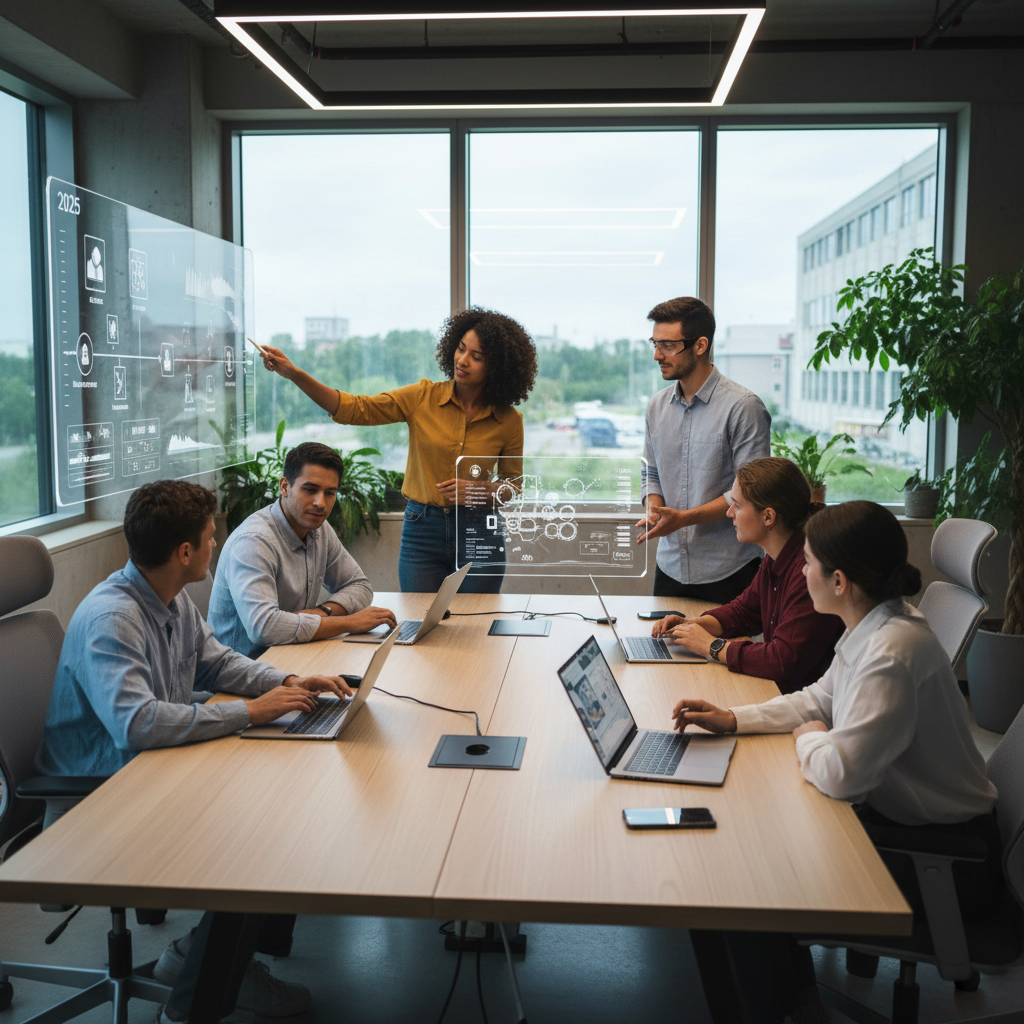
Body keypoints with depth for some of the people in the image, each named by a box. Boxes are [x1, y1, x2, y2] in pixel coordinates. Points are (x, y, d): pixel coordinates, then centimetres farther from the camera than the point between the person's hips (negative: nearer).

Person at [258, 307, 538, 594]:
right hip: (421, 530, 1)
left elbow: (514, 485, 8)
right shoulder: (423, 397, -3)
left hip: (479, 536, 0)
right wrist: (295, 374, -18)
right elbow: (355, 409, -9)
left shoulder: (509, 420, -3)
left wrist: (482, 490, -14)